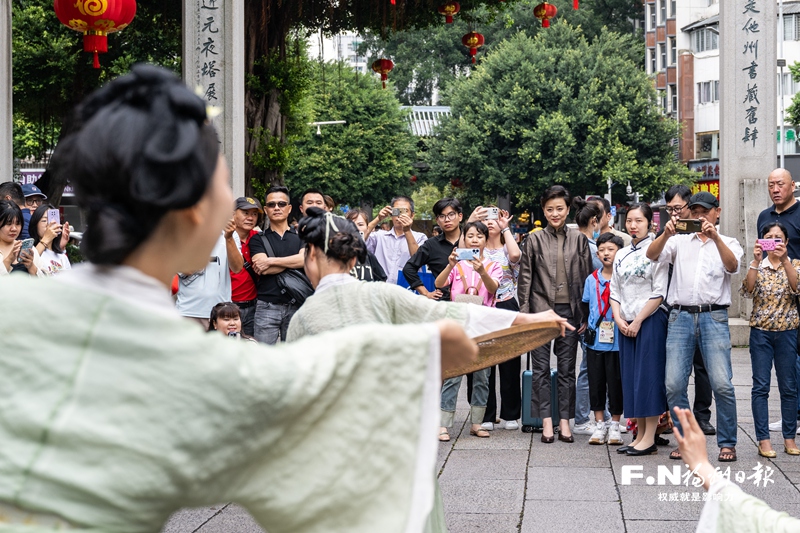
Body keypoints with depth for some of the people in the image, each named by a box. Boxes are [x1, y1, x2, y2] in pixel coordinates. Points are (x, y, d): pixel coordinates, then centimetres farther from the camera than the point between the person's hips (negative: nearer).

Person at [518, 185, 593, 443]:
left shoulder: (579, 239, 6)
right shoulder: (534, 240, 3)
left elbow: (587, 276, 7)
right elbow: (525, 278, 3)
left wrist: (586, 314, 2)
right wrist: (525, 313, -3)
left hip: (569, 310, 1)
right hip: (541, 310, -1)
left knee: (567, 368, 5)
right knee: (541, 368, 1)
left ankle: (565, 422, 10)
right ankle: (546, 422, 5)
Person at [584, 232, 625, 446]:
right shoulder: (592, 279, 9)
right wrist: (586, 327, 8)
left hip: (617, 340, -4)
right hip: (595, 340, 4)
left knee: (616, 382, 1)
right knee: (596, 382, 7)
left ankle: (615, 425, 13)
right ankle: (599, 425, 16)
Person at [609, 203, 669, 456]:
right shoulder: (621, 255, 14)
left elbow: (659, 293, -11)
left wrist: (638, 321, -13)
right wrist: (619, 319, 0)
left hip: (650, 321, -7)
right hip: (626, 324, 7)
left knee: (649, 376, -7)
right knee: (630, 377, 7)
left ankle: (650, 438, -4)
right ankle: (639, 436, 13)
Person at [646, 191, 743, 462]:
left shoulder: (728, 243, 14)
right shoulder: (680, 241, 17)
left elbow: (732, 266, -8)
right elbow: (652, 255, 0)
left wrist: (715, 237, -21)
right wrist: (666, 233, -18)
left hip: (714, 316, -2)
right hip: (681, 316, 2)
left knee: (722, 384, -10)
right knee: (674, 384, -3)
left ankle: (727, 443, 3)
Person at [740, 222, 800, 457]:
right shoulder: (758, 266, 5)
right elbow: (747, 291, -12)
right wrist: (755, 262, -21)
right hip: (761, 332, 0)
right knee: (761, 386, -3)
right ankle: (763, 440, 0)